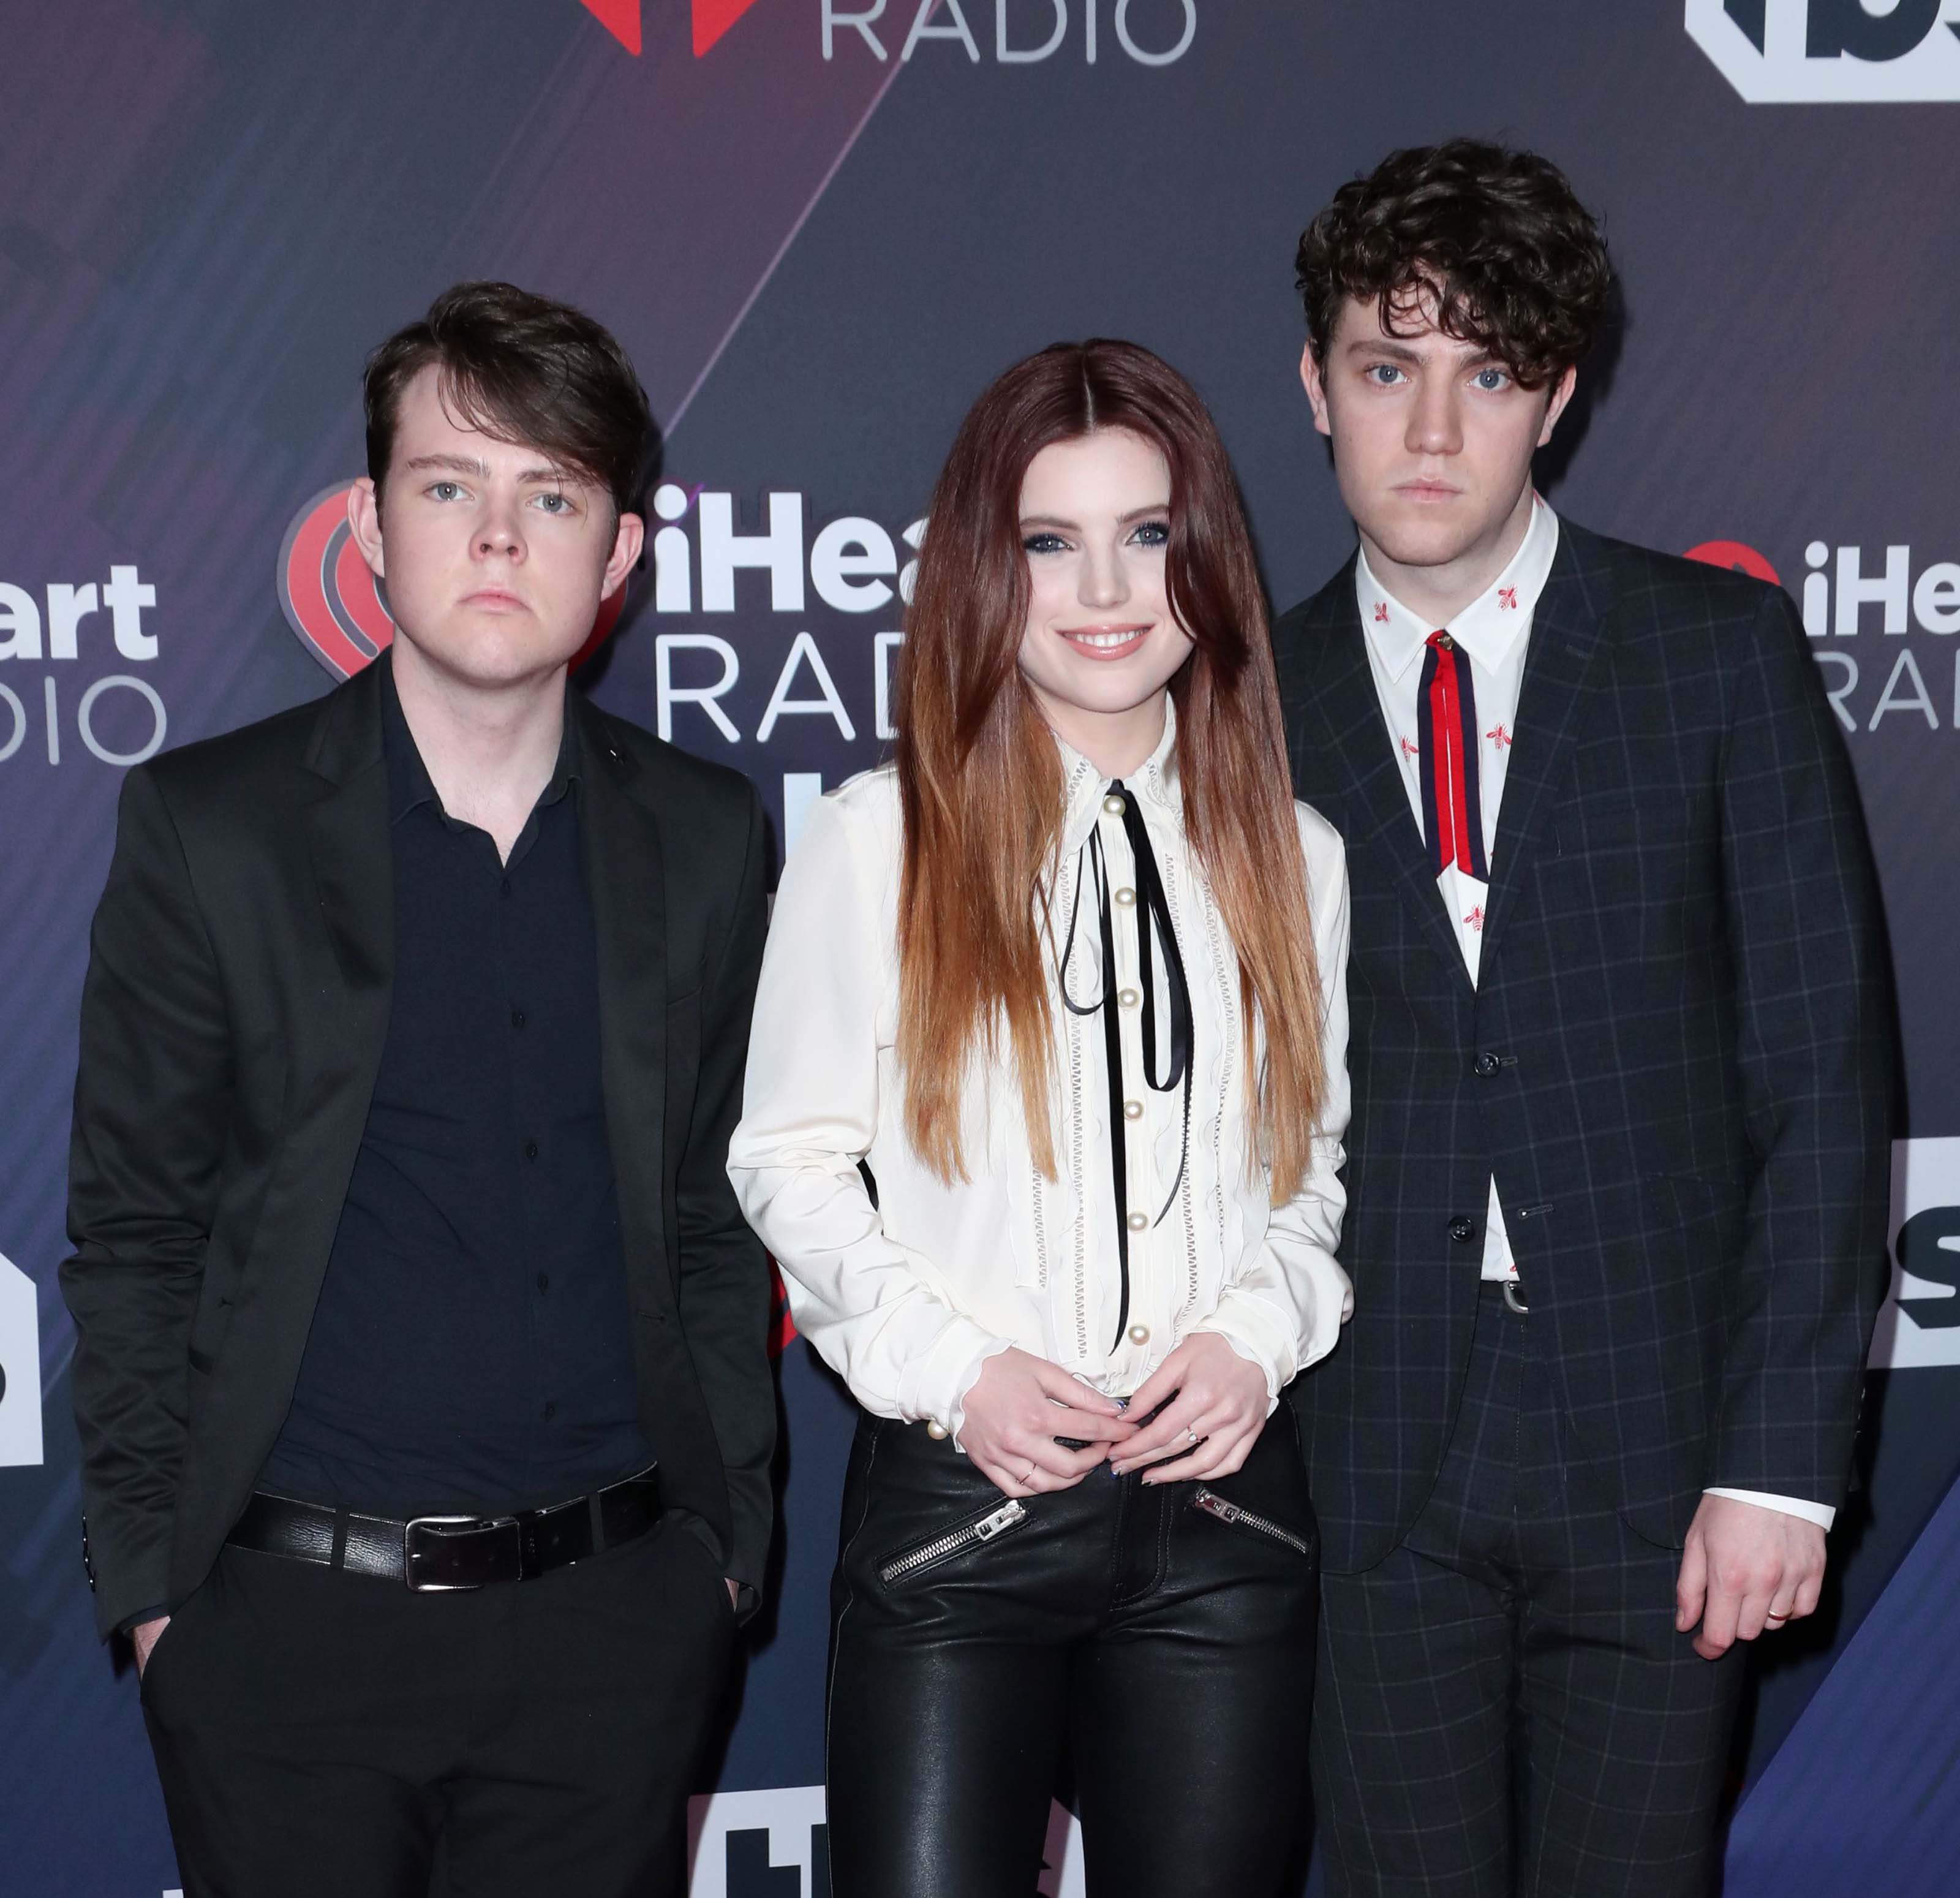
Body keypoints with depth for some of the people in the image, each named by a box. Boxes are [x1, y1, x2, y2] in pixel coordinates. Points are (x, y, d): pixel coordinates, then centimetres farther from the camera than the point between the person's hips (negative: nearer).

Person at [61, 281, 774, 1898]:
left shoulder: (704, 841, 4)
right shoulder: (210, 826, -2)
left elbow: (720, 1219, 9)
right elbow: (133, 1233, 0)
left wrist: (725, 1545, 6)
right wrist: (152, 1577, -2)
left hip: (614, 1615, 2)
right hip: (286, 1620, -2)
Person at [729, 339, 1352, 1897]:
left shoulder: (1289, 857, 9)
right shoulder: (875, 841, -1)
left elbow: (1318, 1166, 13)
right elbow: (790, 1160, 0)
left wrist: (1257, 1334, -5)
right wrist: (950, 1367, -11)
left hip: (1223, 1493, 3)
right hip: (958, 1492, -3)